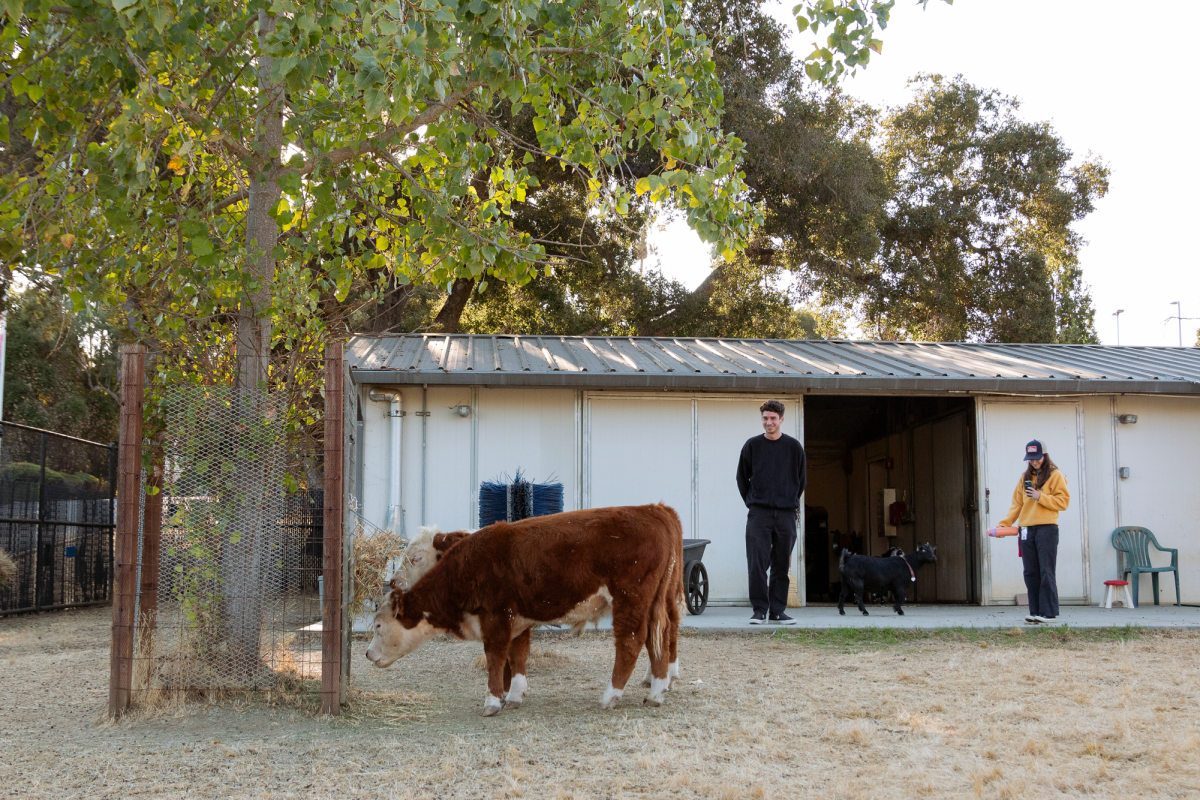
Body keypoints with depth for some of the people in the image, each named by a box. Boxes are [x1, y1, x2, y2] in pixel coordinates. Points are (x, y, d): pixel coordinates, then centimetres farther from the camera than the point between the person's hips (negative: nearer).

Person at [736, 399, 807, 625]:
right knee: (757, 564, -7)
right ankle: (760, 609, 0)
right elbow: (742, 478, 11)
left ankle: (778, 610, 12)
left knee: (781, 566, 5)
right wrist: (752, 502, 5)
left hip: (786, 514, 1)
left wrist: (791, 502, 8)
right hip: (758, 514, -1)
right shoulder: (752, 445, 3)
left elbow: (802, 480, 13)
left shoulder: (794, 447, 5)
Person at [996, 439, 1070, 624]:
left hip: (1047, 528, -5)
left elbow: (1063, 501, -5)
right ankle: (1035, 611, 10)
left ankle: (1048, 612, -5)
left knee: (1046, 572, -7)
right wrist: (1005, 523, 4)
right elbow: (1017, 504, 15)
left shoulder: (1055, 476, 2)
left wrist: (1040, 497, -14)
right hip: (1026, 529, 5)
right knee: (1031, 573, 5)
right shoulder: (1025, 478, 18)